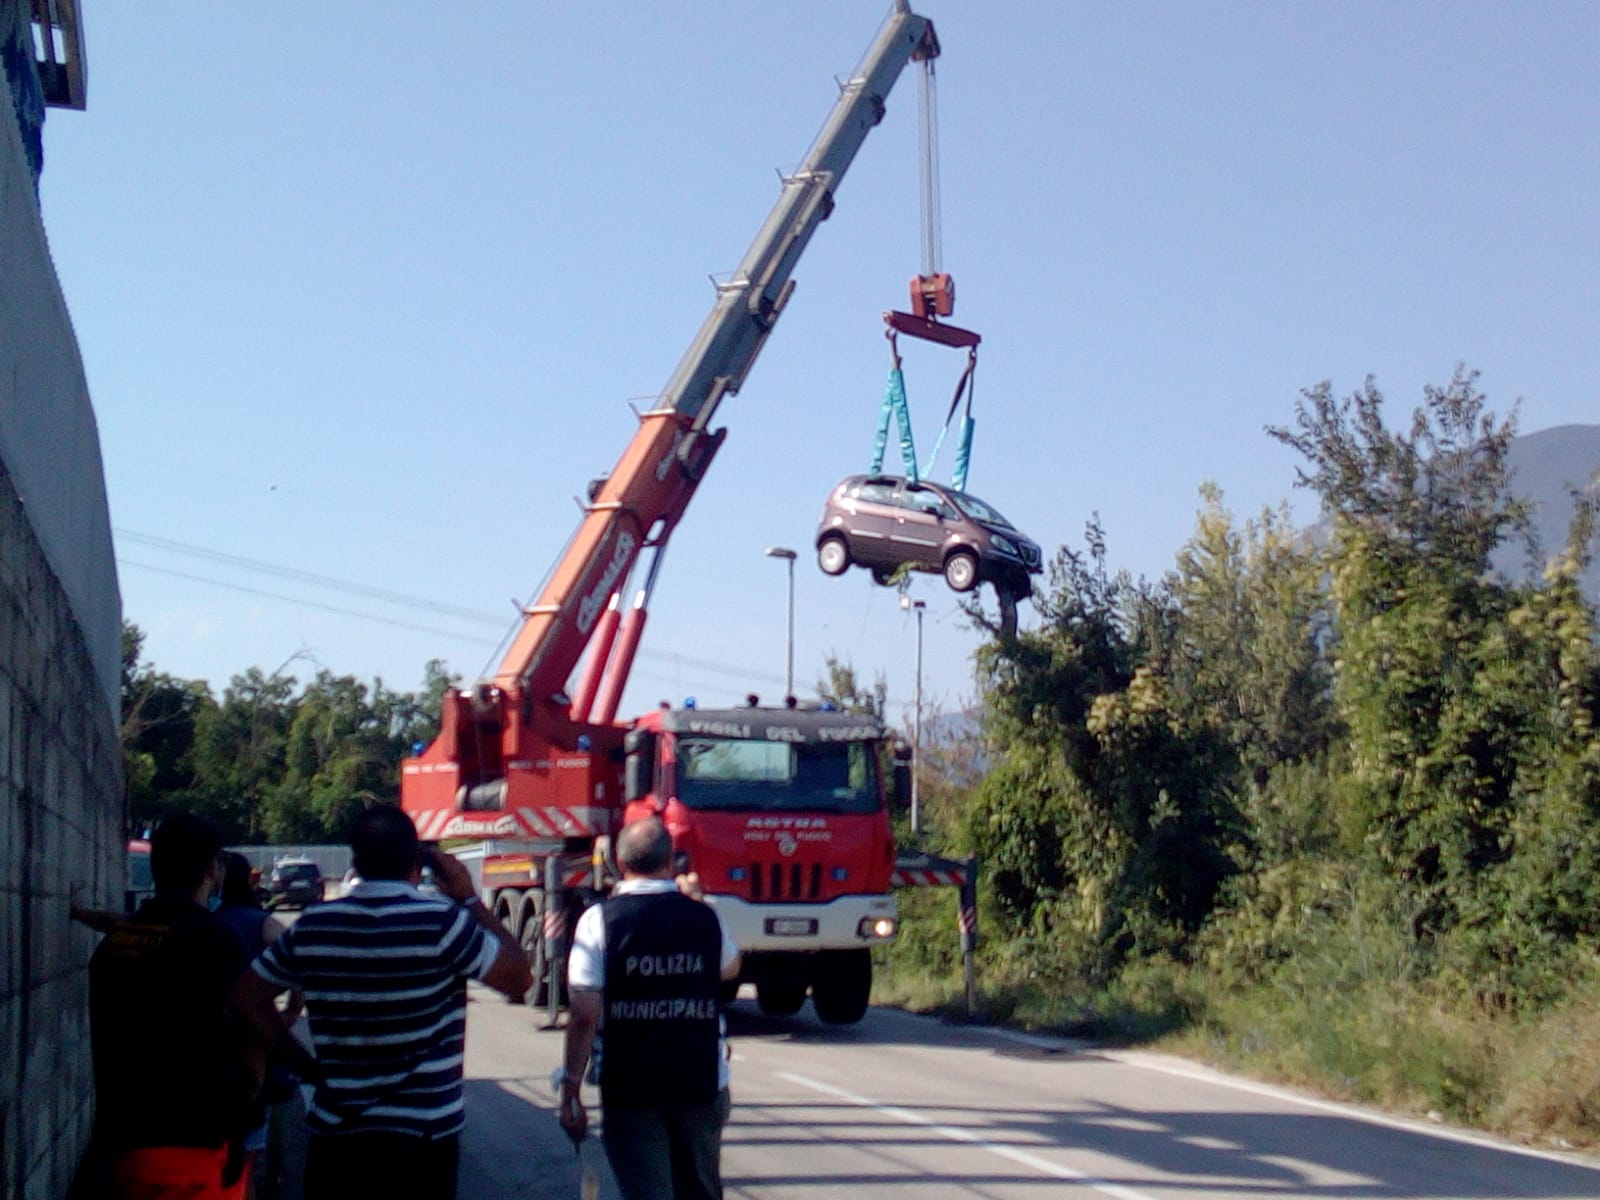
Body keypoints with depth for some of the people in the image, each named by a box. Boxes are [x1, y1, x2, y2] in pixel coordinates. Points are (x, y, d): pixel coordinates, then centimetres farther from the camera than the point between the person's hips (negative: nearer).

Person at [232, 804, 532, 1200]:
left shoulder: (311, 927, 3)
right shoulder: (440, 922, -12)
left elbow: (247, 995, 12)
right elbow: (518, 978, -4)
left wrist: (306, 1065, 11)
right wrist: (471, 899, 4)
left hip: (332, 1137, 4)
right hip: (421, 1139, -4)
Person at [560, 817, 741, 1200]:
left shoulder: (600, 921, -8)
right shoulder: (705, 917, 0)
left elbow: (584, 1016, -13)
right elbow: (730, 968, 23)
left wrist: (571, 1090, -6)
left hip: (630, 1090, -3)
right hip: (703, 1085, 3)